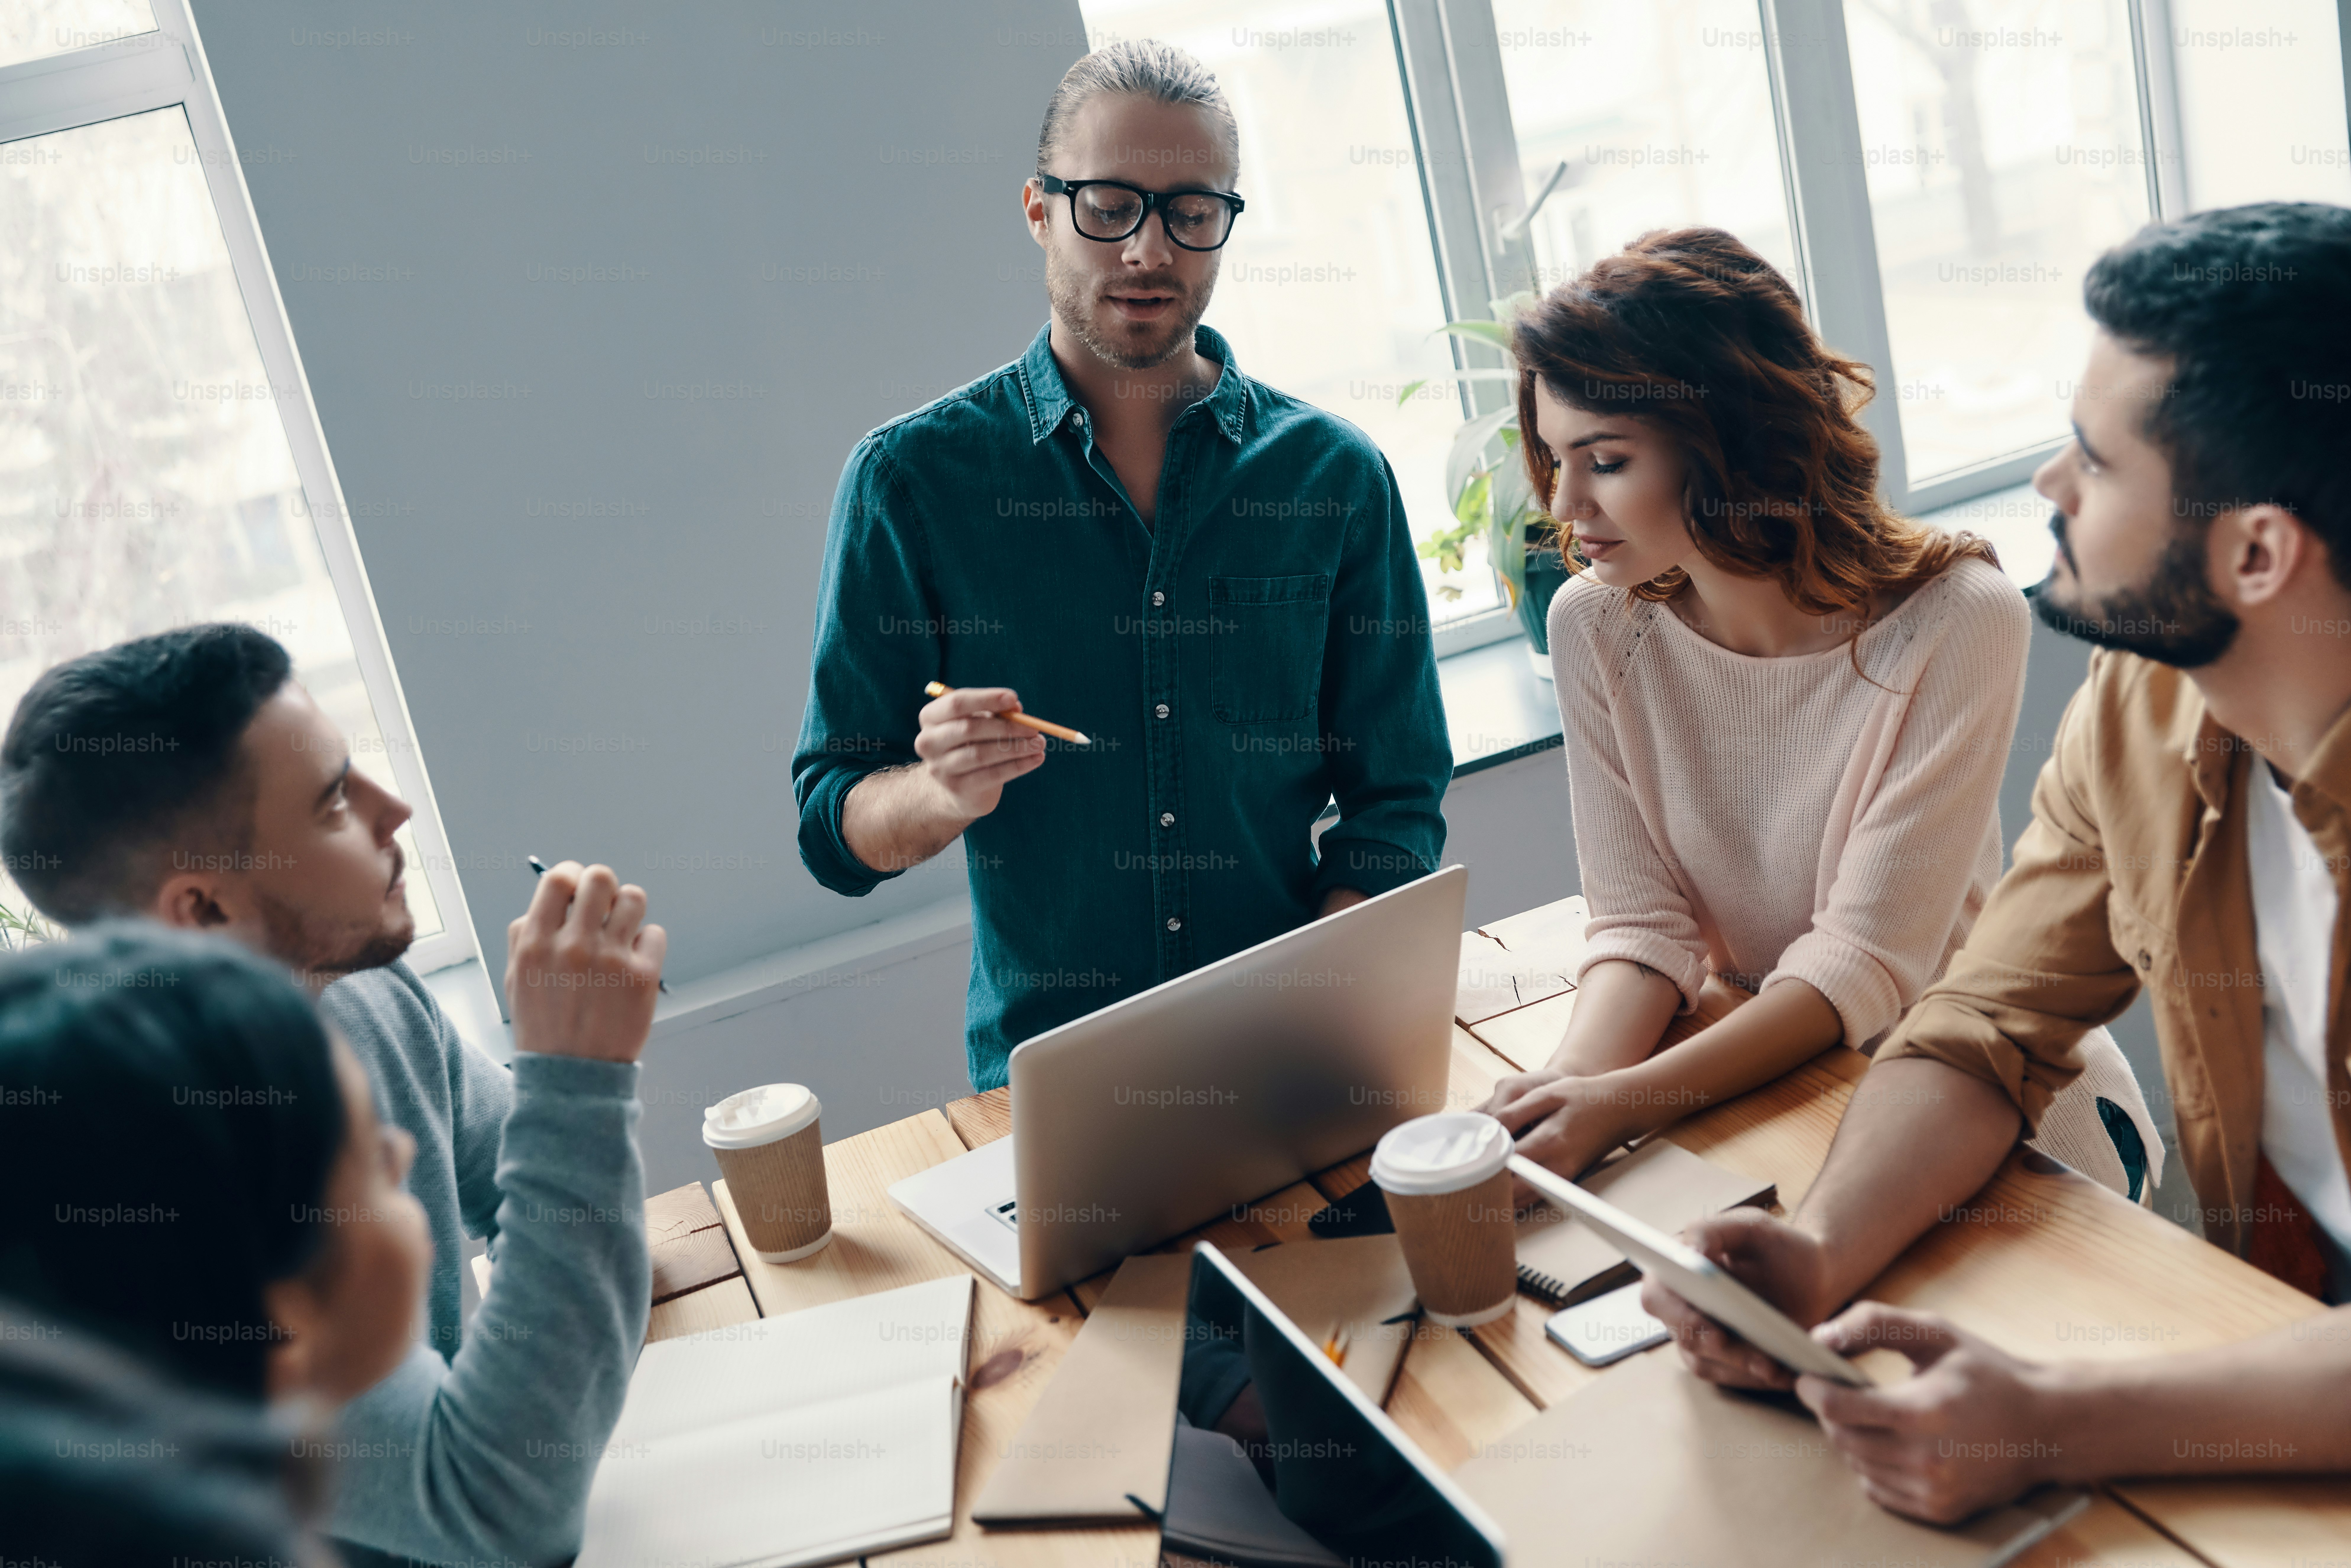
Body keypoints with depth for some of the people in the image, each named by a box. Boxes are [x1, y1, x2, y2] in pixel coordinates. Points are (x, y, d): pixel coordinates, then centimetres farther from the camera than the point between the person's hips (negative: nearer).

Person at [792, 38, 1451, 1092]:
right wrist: (941, 795, -20)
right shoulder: (910, 479, -1)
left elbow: (1395, 802, 6)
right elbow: (836, 829, 2)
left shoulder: (1336, 475, 3)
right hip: (1047, 1075, 0)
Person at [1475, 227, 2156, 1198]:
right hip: (1756, 1075, 3)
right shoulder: (1595, 625, -8)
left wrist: (1622, 1103, -34)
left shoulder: (1958, 623, -21)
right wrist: (1574, 1078, -29)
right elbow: (1640, 923, -7)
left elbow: (1866, 961, -22)